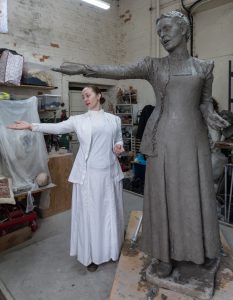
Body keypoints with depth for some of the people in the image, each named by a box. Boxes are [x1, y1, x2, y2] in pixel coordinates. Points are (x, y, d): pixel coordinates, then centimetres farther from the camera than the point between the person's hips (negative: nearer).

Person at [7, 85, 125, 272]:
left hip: (109, 172, 2)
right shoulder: (78, 120, 4)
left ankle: (113, 250, 33)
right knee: (90, 212, 5)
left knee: (110, 211, 12)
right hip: (88, 174, -1)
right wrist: (31, 126, -14)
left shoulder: (114, 119, 9)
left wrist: (119, 148, -7)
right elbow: (56, 128, -5)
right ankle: (92, 254, 24)